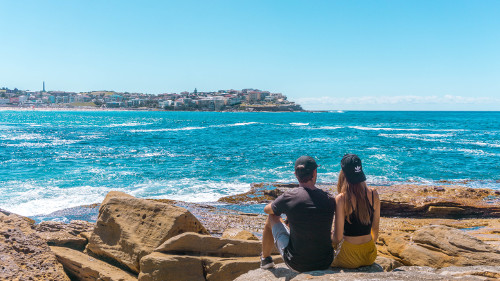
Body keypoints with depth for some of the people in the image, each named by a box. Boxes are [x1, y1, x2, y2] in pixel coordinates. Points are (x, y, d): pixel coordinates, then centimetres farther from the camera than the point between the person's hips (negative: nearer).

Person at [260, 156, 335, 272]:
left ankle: (265, 258, 39)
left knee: (272, 217, 17)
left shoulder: (289, 197, -18)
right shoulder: (329, 200, -9)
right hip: (325, 264, 3)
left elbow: (267, 209, 4)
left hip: (297, 264, -2)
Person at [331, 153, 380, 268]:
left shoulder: (341, 199, -19)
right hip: (370, 256, 5)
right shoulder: (374, 194, -5)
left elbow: (338, 237, -16)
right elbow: (375, 229, 6)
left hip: (349, 258, -5)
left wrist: (332, 238, 6)